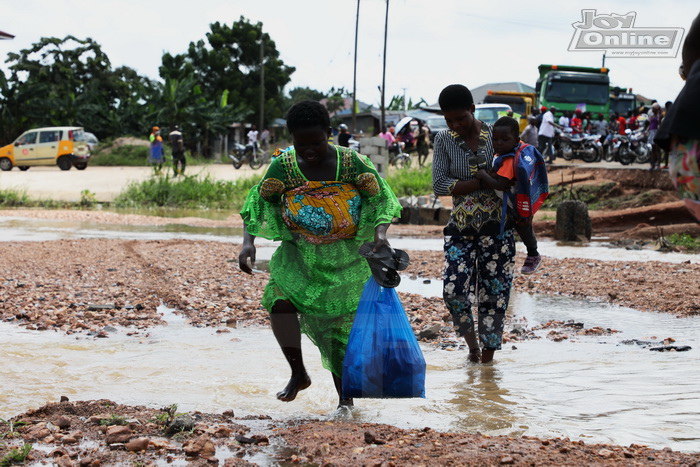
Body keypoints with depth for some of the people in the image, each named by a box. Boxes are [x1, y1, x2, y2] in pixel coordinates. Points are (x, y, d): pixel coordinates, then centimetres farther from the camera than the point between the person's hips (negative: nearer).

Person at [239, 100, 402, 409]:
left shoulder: (351, 163, -12)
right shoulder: (283, 166, -8)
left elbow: (381, 199, -9)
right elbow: (257, 203, -4)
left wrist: (380, 234, -28)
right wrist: (248, 242, -20)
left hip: (346, 259, -1)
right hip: (299, 254, 1)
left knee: (342, 323, 0)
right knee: (280, 300, -23)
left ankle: (345, 395, 17)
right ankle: (298, 374, -4)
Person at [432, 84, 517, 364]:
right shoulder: (444, 141, 1)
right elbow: (439, 185, -10)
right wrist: (484, 182, -17)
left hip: (496, 226, -1)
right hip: (461, 226, 1)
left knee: (493, 293, -1)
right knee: (453, 289, -13)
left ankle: (487, 357, 10)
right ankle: (471, 341, 14)